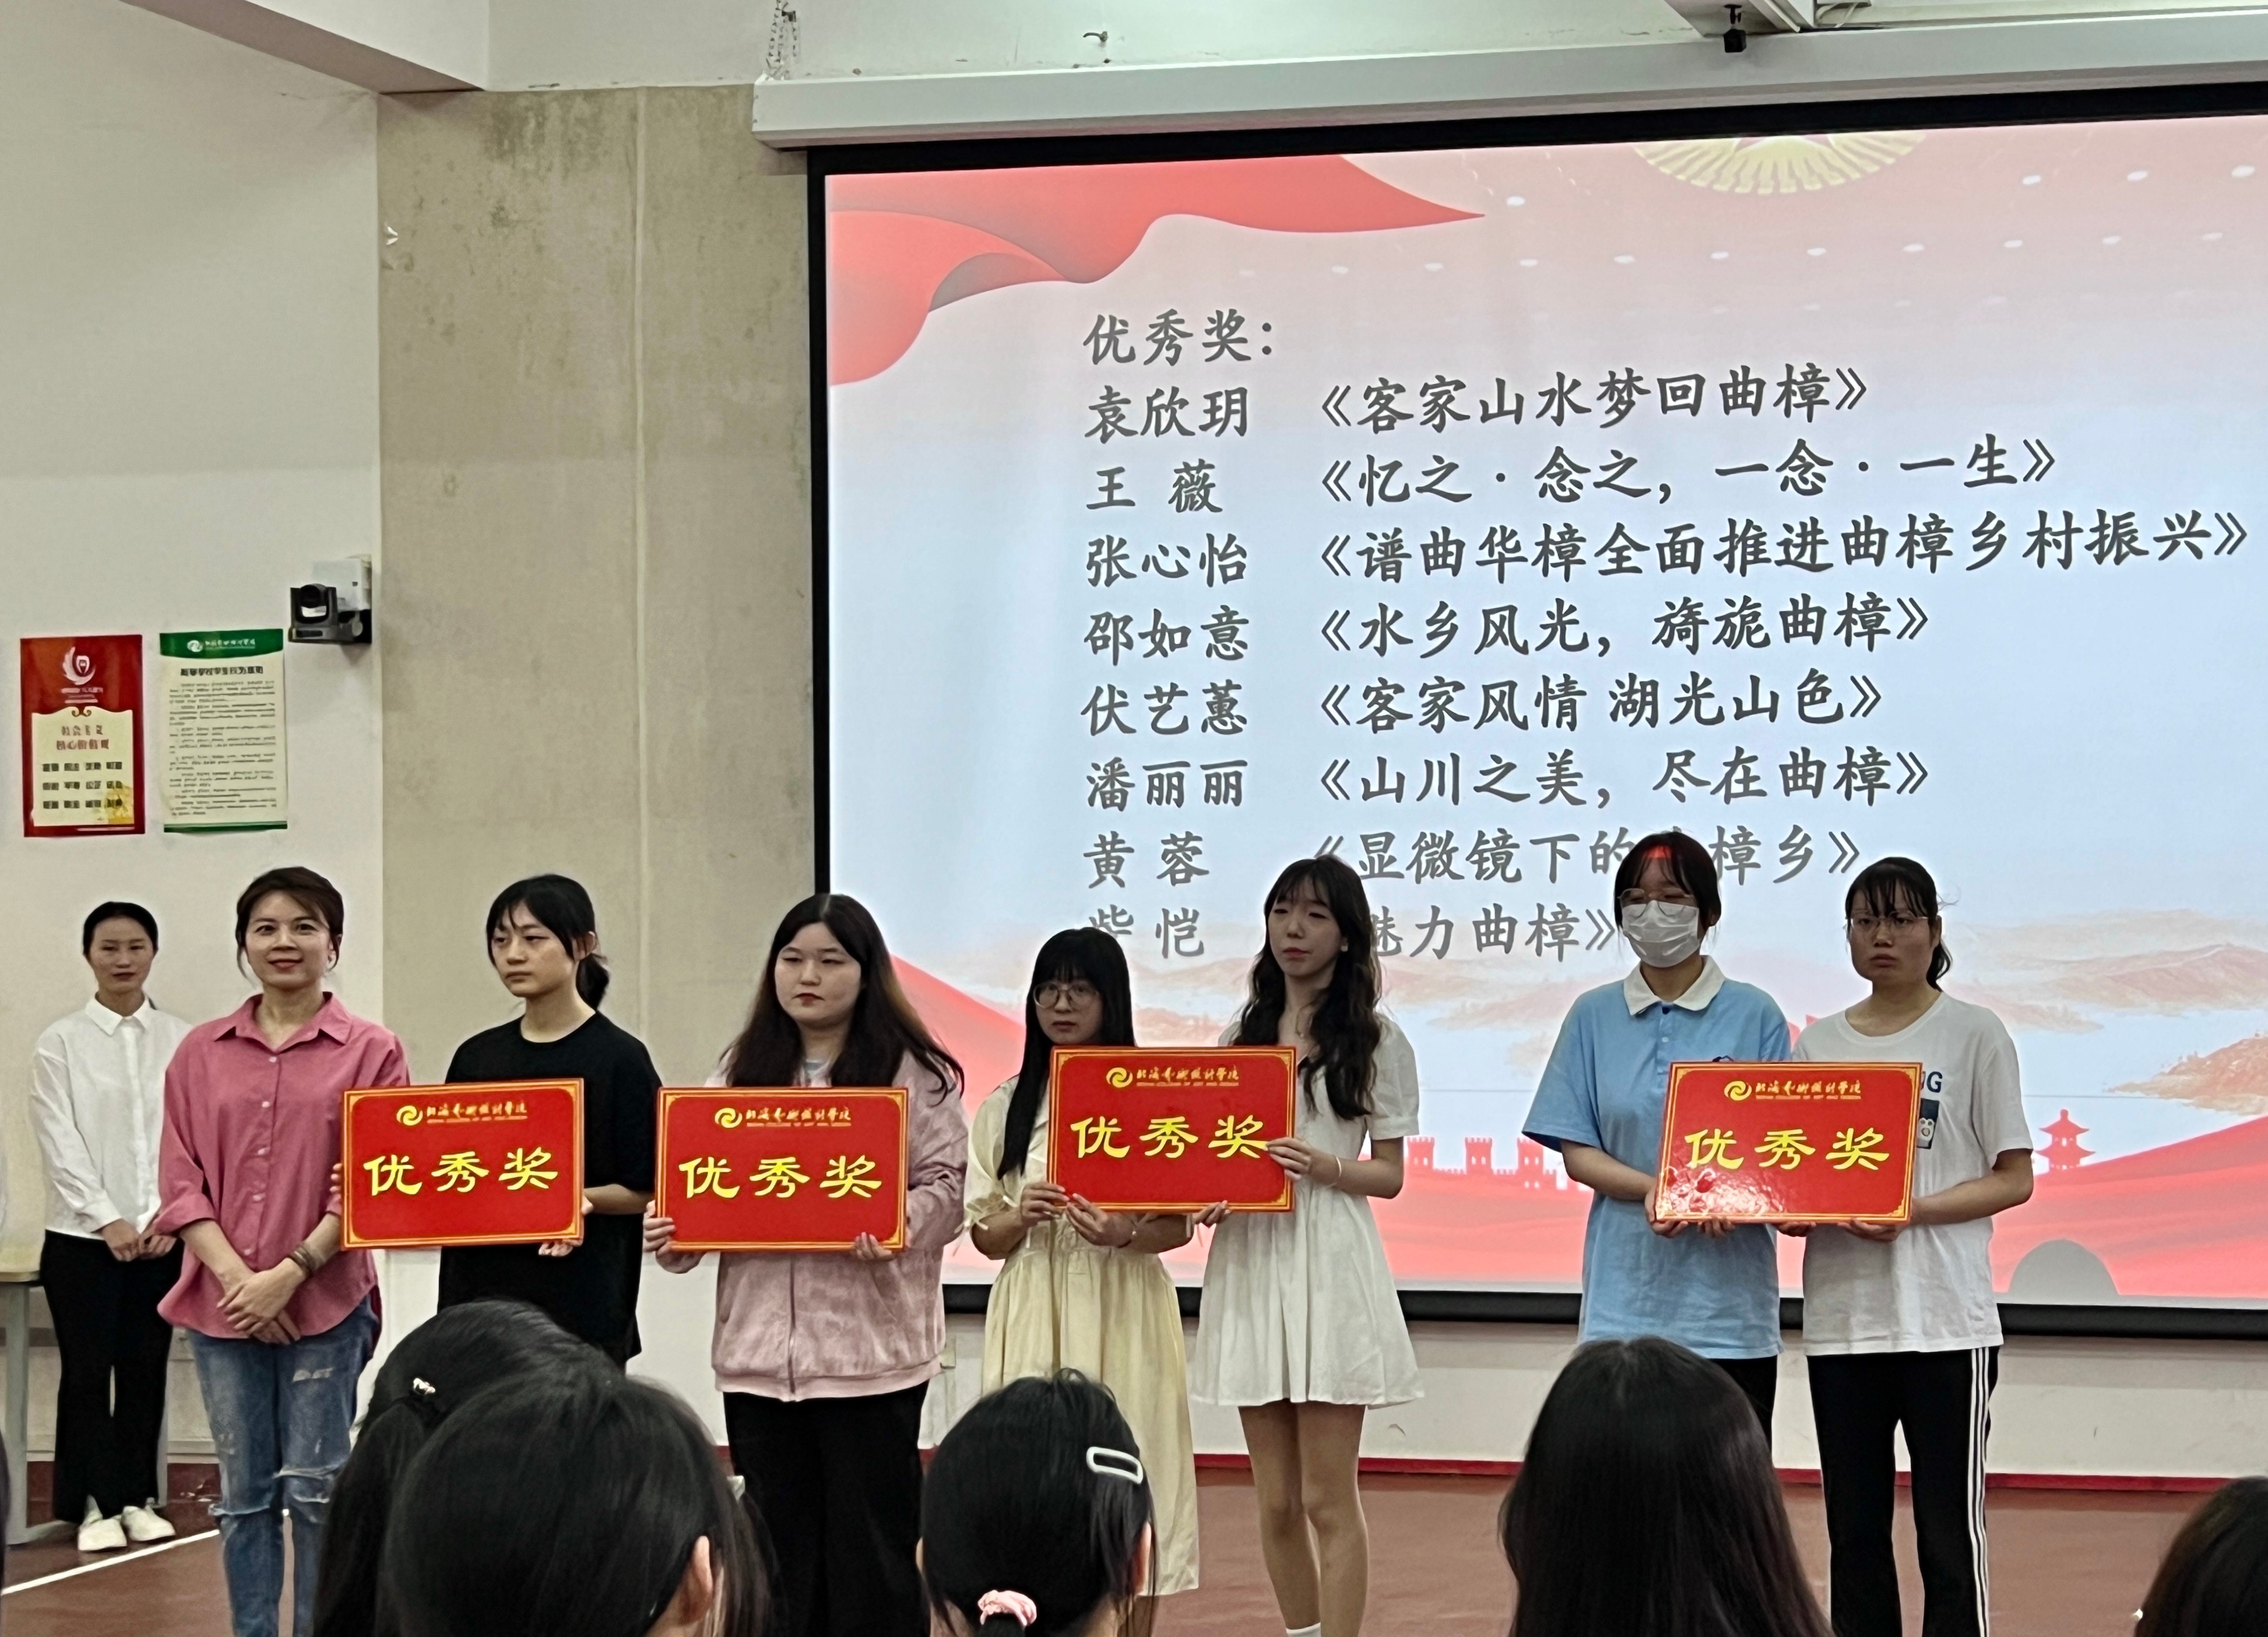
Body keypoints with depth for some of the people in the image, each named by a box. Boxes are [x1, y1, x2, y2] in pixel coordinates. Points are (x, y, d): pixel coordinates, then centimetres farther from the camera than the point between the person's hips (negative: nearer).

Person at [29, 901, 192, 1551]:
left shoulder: (181, 1041, 4)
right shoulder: (62, 1042, 0)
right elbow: (61, 1143, -4)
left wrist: (168, 1218, -8)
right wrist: (108, 1221, -10)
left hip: (162, 1236, 2)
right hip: (83, 1234, -2)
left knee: (146, 1370, 6)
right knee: (87, 1370, -1)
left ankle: (137, 1498, 14)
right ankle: (96, 1505, 5)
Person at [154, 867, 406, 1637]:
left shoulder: (370, 1053, 0)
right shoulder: (202, 1053, 9)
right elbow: (181, 1179, 4)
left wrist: (291, 1272, -13)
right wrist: (234, 1275, -10)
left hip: (325, 1305, -3)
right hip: (222, 1305, 3)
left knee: (315, 1493, 1)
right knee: (243, 1495, 8)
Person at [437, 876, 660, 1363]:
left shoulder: (618, 1058, -3)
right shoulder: (476, 1057, 11)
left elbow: (646, 1190, -4)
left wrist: (579, 1199, -20)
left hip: (579, 1309, -4)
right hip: (479, 1296, 4)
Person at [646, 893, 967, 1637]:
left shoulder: (913, 1072, 0)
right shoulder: (743, 1070, 14)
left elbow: (945, 1184, -4)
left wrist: (895, 1225, -23)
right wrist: (673, 1232, -6)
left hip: (869, 1344, -4)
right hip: (760, 1344, 4)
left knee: (870, 1545, 0)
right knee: (777, 1545, 8)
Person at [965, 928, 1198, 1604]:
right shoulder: (1004, 1108, 9)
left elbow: (1180, 1224, 1)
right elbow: (985, 1237, 10)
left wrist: (1127, 1234, -19)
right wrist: (1019, 1219, -11)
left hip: (1122, 1311, -2)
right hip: (1033, 1314, 2)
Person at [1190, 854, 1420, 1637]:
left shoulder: (1374, 1041, 2)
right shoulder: (1241, 1038, 15)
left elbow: (1390, 1174, 1)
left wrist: (1325, 1168, -18)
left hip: (1330, 1266, -4)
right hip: (1248, 1260, 4)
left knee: (1327, 1497, -5)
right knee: (1276, 1500, 7)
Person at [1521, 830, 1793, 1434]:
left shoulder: (1754, 1016, 4)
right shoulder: (1594, 1016, 9)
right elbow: (1576, 1152, 6)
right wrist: (1651, 1190, -13)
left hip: (1726, 1300, -1)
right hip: (1624, 1297, 1)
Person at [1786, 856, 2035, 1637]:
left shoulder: (1973, 1035, 1)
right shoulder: (1818, 1044, 12)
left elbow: (2014, 1179, -2)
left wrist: (1913, 1211, -16)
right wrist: (1798, 1211, -9)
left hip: (1944, 1319, -4)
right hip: (1841, 1314, 4)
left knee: (1949, 1533, -3)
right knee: (1854, 1530, 8)